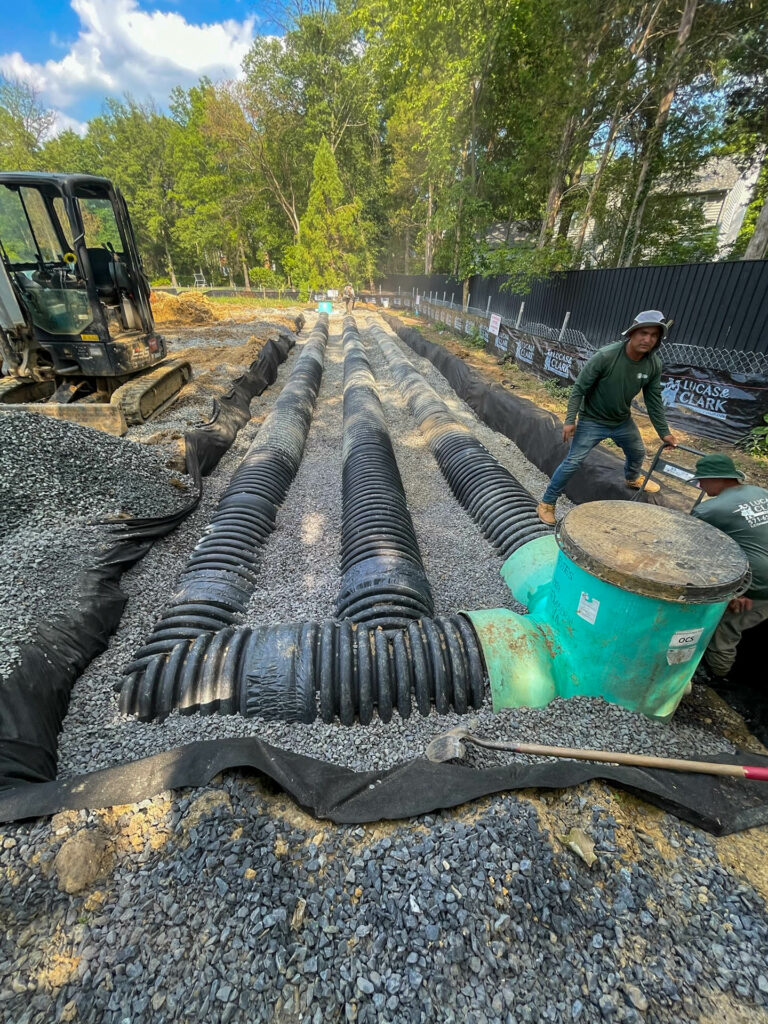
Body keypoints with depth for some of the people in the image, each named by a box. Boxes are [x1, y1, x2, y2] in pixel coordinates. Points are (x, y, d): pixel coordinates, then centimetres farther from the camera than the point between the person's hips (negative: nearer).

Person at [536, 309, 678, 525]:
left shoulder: (654, 365, -10)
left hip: (623, 421, 6)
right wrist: (570, 420, -25)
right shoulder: (606, 356, -27)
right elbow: (579, 388, -21)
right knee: (572, 463, -10)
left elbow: (653, 400, 1)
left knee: (637, 453, 25)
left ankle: (633, 478, 60)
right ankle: (547, 503, 3)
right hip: (592, 421, -6)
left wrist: (664, 432, 5)